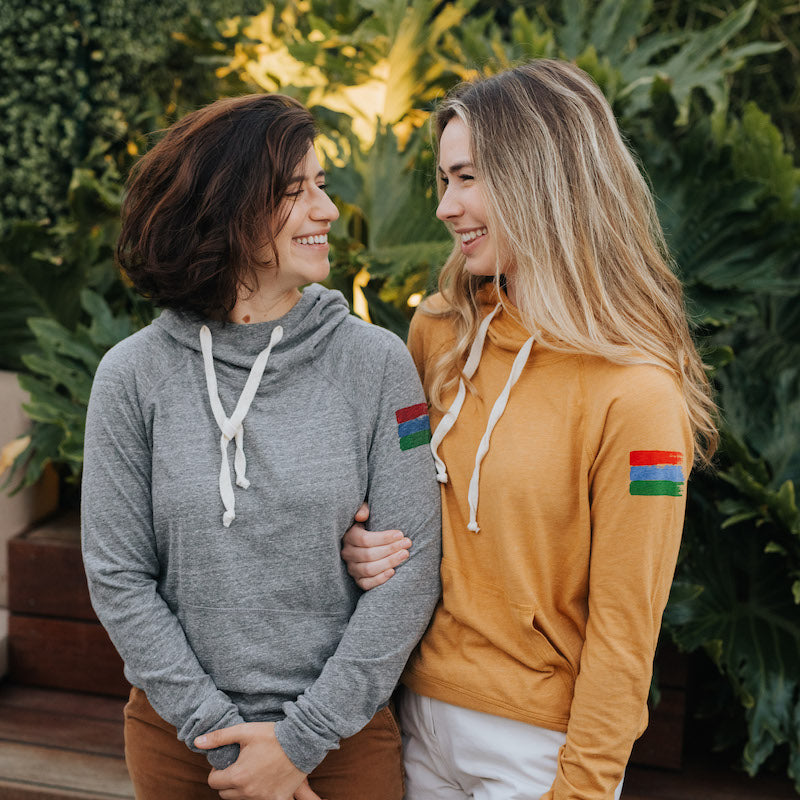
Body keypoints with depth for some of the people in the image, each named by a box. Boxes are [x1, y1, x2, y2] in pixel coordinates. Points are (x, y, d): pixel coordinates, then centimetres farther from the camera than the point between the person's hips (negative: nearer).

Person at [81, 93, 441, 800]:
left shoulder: (377, 362, -9)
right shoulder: (133, 376, -7)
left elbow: (410, 571, -10)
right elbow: (119, 578, -5)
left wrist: (301, 738, -11)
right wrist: (220, 734, -10)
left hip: (342, 734, 0)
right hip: (178, 735, 1)